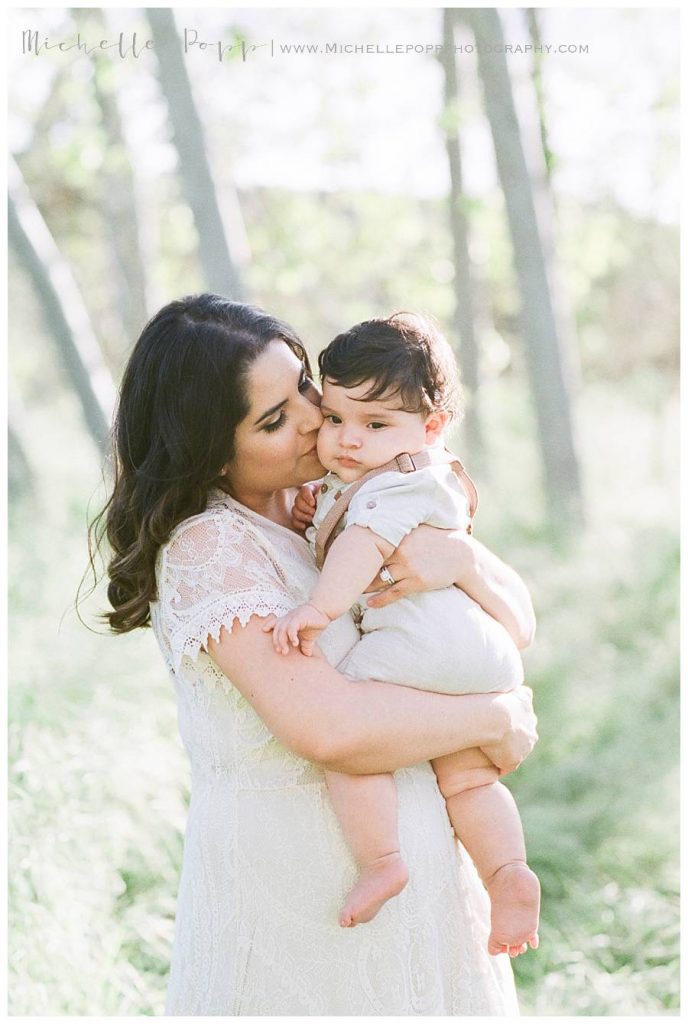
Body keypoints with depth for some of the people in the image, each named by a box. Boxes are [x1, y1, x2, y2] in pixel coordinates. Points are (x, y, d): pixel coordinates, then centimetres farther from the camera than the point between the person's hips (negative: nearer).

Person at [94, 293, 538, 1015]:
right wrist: (498, 717, -15)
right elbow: (329, 728, -28)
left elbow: (517, 623, 4)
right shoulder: (206, 548, -17)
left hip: (415, 859, 6)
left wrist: (463, 558, -17)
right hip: (292, 882, -6)